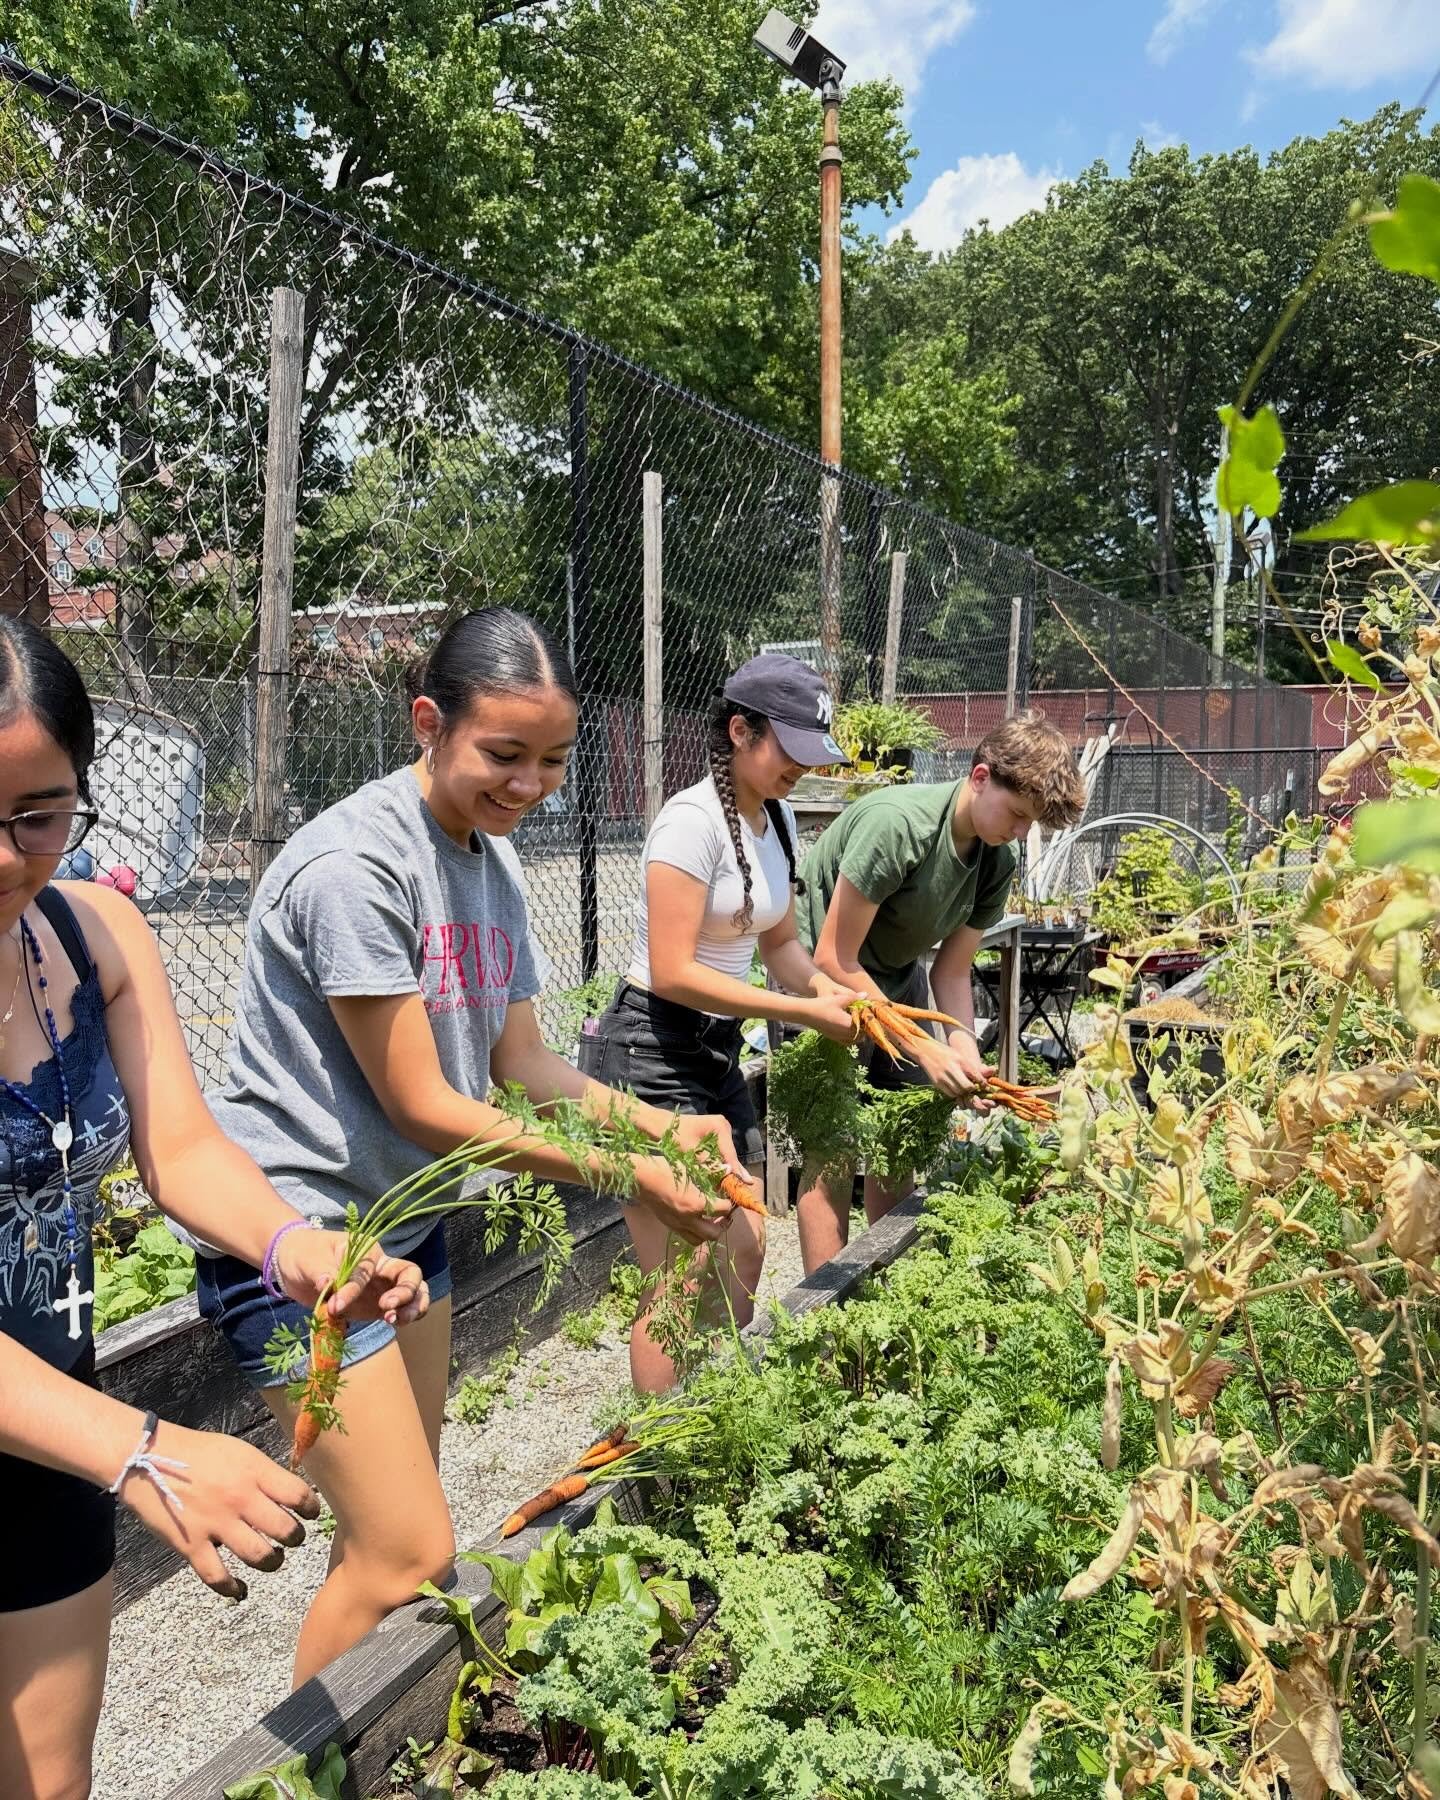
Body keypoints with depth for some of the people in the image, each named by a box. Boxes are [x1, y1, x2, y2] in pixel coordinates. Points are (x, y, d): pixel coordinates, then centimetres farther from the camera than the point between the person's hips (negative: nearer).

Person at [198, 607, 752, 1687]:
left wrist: (665, 1126, -7)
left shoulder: (492, 861, 5)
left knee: (393, 1532, 17)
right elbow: (422, 1105, -20)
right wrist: (630, 1179, -18)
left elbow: (521, 1060, 8)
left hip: (406, 1217, 9)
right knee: (410, 1554, -6)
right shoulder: (355, 864, -22)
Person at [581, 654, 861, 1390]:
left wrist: (827, 988, -6)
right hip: (650, 1054, -9)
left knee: (743, 1253, 15)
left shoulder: (776, 817, 7)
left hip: (718, 1051, 9)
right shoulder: (693, 820, -19)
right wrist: (804, 1013, -20)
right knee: (682, 1278, -6)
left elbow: (779, 943, 15)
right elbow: (673, 973, -23)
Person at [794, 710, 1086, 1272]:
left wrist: (967, 1054, -20)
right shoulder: (896, 824, -31)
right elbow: (835, 961, -28)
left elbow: (950, 972, -2)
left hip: (895, 980, 7)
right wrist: (926, 1050, -27)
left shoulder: (997, 862, -7)